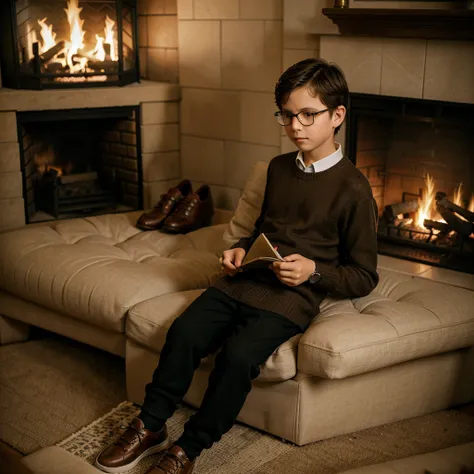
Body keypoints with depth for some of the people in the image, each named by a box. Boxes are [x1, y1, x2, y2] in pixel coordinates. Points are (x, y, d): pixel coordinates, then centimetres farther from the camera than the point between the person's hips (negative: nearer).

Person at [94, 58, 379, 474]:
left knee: (239, 354, -29)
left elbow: (364, 278, -2)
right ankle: (150, 428, -2)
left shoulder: (353, 190, -7)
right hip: (246, 279, 6)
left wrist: (314, 270, -17)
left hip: (293, 296, -5)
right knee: (184, 332, -19)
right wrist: (241, 250, 7)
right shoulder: (279, 168, 13)